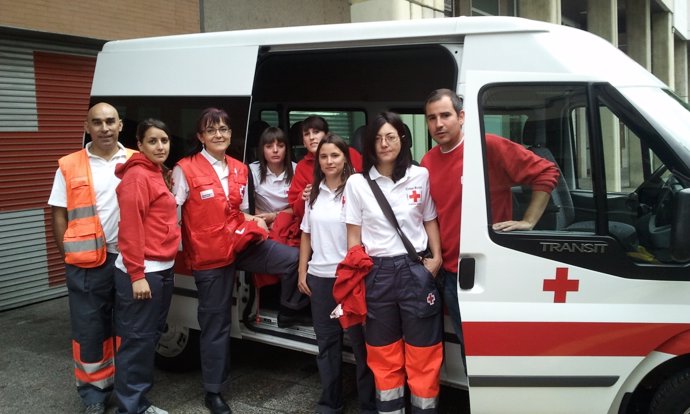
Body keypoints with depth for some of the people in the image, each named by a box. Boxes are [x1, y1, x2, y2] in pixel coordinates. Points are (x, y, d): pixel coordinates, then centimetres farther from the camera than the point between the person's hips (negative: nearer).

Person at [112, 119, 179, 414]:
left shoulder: (157, 174, 16)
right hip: (143, 272, -10)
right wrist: (137, 275, -22)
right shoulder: (137, 176, -12)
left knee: (151, 337, 16)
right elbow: (130, 228, -19)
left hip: (162, 269, 10)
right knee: (137, 341, -3)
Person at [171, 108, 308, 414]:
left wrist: (256, 221, -1)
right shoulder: (186, 169, -8)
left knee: (294, 258, -18)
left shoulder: (240, 170, 9)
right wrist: (179, 249, -16)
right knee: (216, 322, 4)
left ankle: (290, 310, 11)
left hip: (241, 243, 4)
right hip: (209, 255, -4)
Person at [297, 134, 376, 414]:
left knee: (359, 340, 2)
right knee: (326, 340, 13)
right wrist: (302, 271, 11)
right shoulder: (314, 193, 9)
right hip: (319, 276, 5)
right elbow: (307, 234, 14)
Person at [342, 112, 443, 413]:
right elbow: (354, 235, 3)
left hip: (416, 270, 0)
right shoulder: (356, 183, 2)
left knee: (423, 355, 4)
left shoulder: (420, 176, 3)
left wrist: (437, 257, -2)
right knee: (383, 355, 12)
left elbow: (430, 221, 12)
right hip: (376, 273, 1)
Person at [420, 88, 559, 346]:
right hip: (450, 274, 5)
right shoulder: (428, 162, 4)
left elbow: (546, 173, -11)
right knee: (468, 345, 19)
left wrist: (529, 222, -15)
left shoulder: (489, 146, -13)